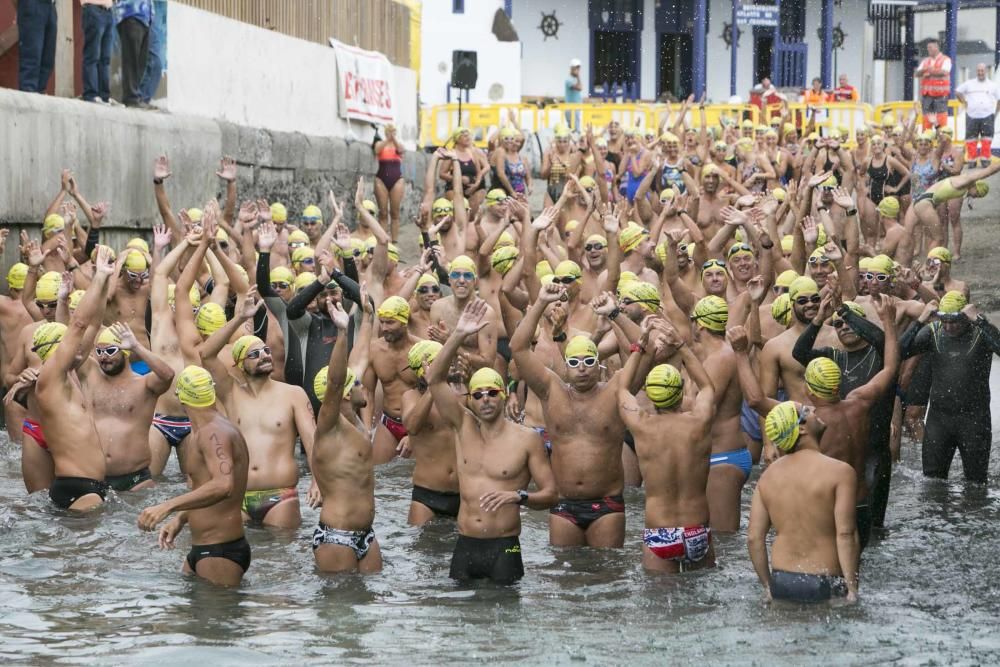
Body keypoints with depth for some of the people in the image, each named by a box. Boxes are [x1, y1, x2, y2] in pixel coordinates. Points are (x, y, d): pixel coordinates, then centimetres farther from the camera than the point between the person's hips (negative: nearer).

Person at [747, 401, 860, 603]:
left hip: (781, 580, 5)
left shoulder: (768, 475, 6)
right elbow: (845, 535, -15)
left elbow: (754, 538, 5)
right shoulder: (840, 472, -9)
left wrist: (768, 586, 14)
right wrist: (852, 589, -12)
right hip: (823, 584, -5)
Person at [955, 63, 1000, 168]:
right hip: (972, 116, 1)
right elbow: (957, 91, 19)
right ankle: (971, 159, 5)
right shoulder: (969, 84, 11)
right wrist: (964, 102, 10)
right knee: (971, 138, -1)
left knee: (987, 139, -5)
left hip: (987, 116, -1)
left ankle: (985, 159, 1)